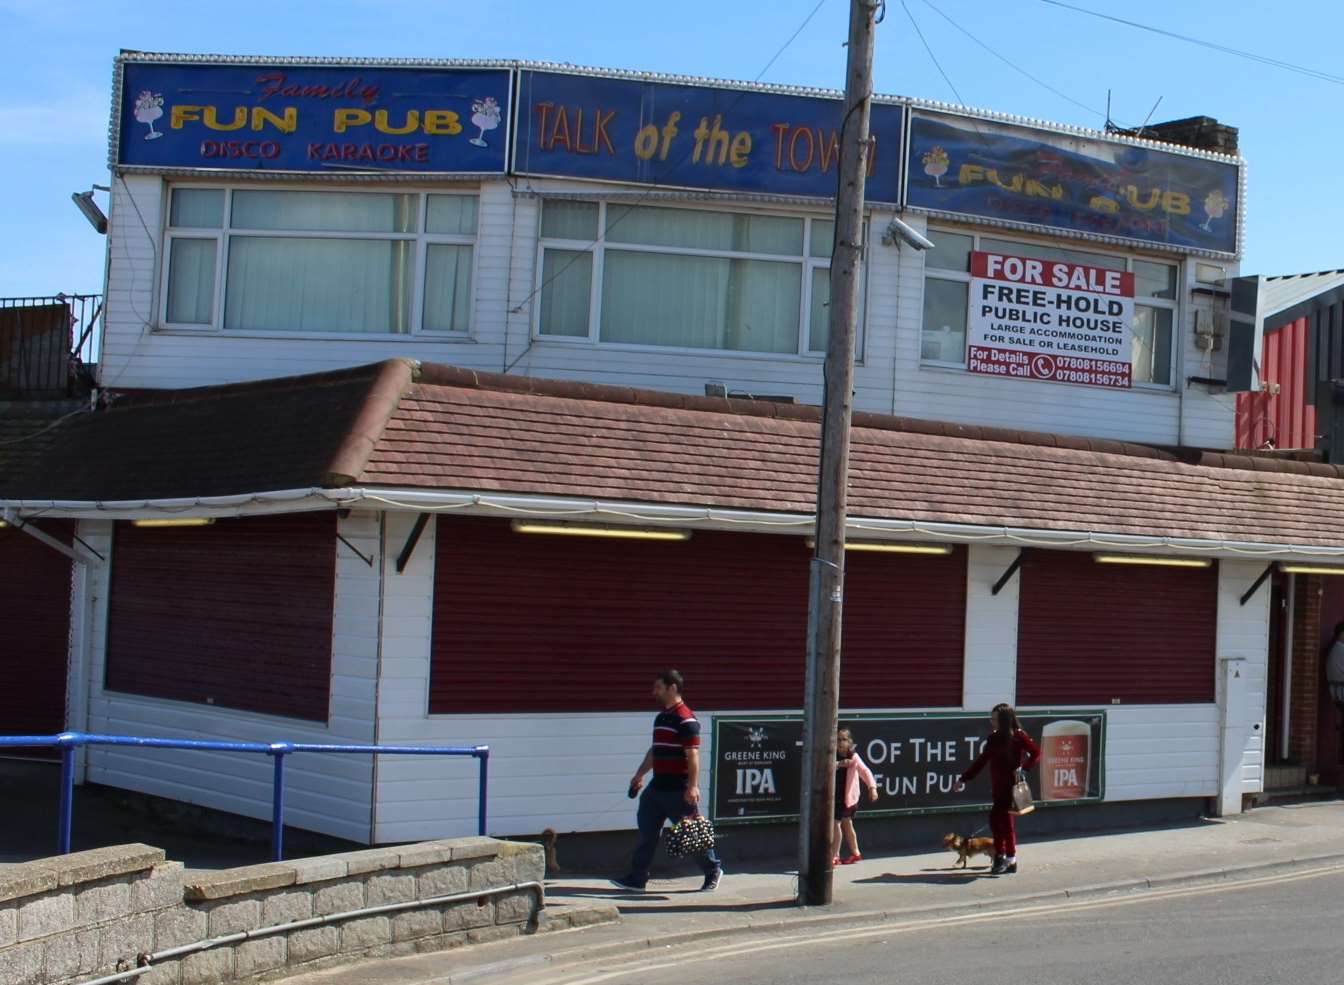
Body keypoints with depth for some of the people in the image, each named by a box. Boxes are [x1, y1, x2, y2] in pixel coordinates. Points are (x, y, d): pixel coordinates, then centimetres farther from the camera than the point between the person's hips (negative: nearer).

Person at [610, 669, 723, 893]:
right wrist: (640, 774, 27)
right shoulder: (661, 717, 15)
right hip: (658, 786, 9)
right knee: (646, 830, 4)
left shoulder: (685, 719, -14)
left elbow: (693, 755, -20)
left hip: (679, 790, -9)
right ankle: (637, 879, 7)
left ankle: (713, 870, 19)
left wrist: (692, 786, -25)